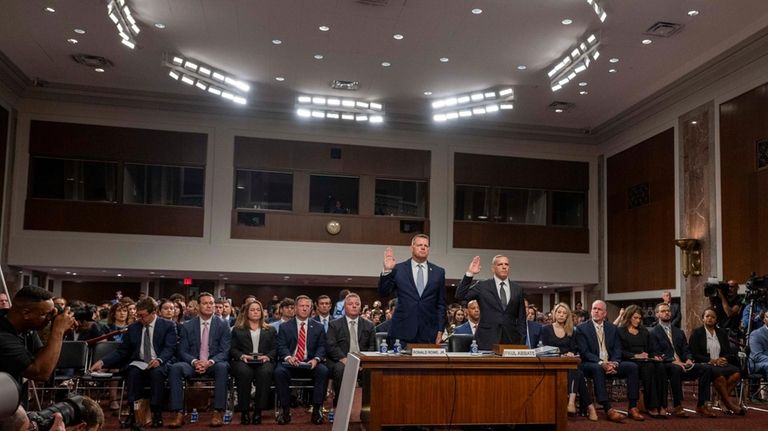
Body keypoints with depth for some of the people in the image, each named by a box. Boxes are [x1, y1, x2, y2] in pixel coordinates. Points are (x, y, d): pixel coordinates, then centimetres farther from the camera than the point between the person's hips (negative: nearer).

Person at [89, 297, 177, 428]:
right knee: (133, 372, -32)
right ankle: (132, 413, -28)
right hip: (139, 363, 3)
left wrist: (159, 360, -31)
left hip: (159, 364, -3)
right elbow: (121, 351, 12)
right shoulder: (133, 327, 11)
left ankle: (156, 414, -25)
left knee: (157, 373, -36)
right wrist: (102, 362, -4)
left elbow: (169, 348, -10)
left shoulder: (168, 325, 1)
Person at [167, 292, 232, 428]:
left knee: (222, 367, -37)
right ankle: (178, 413, -28)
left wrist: (209, 362, -22)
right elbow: (182, 351, 3)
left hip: (214, 364, -1)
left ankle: (217, 412, -32)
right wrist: (194, 362, -19)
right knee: (175, 368, -29)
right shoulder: (187, 326, 8)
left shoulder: (223, 325, 3)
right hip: (193, 364, 2)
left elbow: (225, 351, -3)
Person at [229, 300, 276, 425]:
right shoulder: (237, 330, 23)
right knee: (244, 372, -38)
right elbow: (232, 349, 11)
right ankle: (244, 411, -30)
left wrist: (267, 356, -10)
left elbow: (275, 349, 13)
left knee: (265, 372, -37)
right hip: (242, 361, 0)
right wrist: (242, 356, -10)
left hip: (264, 362, 1)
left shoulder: (271, 330, 25)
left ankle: (258, 410, -31)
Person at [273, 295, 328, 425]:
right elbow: (281, 346, -1)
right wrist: (288, 357, -24)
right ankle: (285, 409, -19)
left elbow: (321, 347, 4)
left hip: (310, 363, 1)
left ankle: (316, 408, -21)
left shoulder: (318, 327, 12)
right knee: (279, 372, -32)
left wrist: (316, 359, -18)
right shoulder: (285, 326, 9)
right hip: (290, 363, -1)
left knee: (323, 371, -30)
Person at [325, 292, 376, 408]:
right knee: (340, 369, -36)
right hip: (340, 361, -2)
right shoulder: (334, 325, 10)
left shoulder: (369, 326, 17)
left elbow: (372, 346, 10)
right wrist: (344, 359, -18)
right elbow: (330, 346, -1)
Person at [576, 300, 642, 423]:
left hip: (611, 363, 4)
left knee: (632, 366, -19)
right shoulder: (582, 328, -1)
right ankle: (608, 409, -40)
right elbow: (584, 352, -10)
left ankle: (632, 407, -18)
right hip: (592, 364, -4)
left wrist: (614, 363, -16)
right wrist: (601, 363, -25)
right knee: (597, 368, -38)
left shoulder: (612, 328, 13)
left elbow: (617, 349, 5)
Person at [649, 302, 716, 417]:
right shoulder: (654, 332, 4)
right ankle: (677, 406, -32)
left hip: (682, 365, 6)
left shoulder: (679, 332, 24)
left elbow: (686, 350, 16)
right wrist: (674, 361, -20)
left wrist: (688, 359, -8)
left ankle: (702, 405, -15)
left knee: (706, 369, -18)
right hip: (665, 366, -6)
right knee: (676, 368, -39)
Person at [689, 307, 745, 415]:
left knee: (736, 373, -28)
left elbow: (729, 352, 16)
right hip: (704, 364, -4)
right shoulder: (696, 333, 6)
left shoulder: (722, 333, 20)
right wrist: (711, 361, -14)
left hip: (721, 363, 5)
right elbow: (694, 354, -2)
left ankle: (724, 400, -22)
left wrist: (724, 359, -7)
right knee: (719, 375, -35)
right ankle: (730, 405, -26)